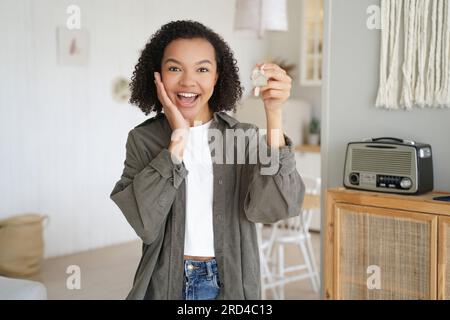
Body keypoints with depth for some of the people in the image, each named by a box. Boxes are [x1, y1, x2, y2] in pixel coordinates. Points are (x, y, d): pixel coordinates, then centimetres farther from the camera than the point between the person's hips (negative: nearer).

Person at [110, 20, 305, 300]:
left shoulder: (245, 137, -5)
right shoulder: (143, 139, -6)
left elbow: (272, 207, -22)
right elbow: (145, 223, -18)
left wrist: (274, 114, -28)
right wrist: (178, 138, -20)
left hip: (230, 284, 1)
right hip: (165, 284, 0)